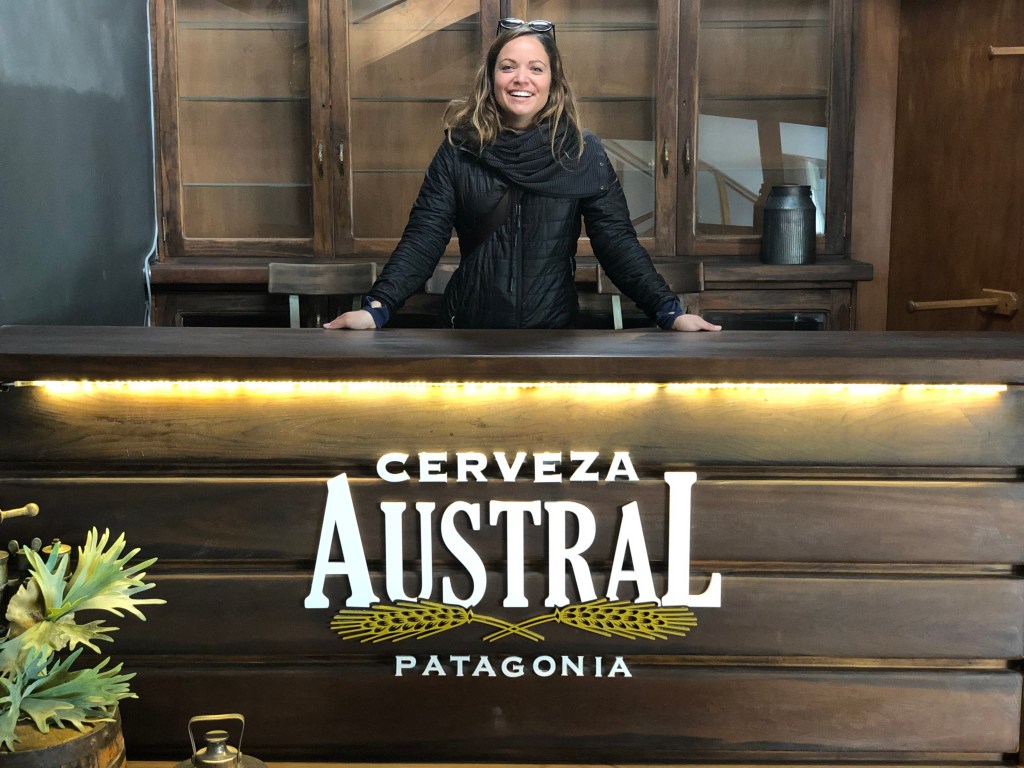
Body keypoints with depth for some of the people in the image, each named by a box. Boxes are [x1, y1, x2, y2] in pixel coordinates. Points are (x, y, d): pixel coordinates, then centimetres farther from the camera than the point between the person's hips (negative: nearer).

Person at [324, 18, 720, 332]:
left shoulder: (583, 152, -2)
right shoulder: (459, 149, -2)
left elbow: (617, 242, -5)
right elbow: (423, 238, -7)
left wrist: (668, 311, -19)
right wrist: (376, 308, -22)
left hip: (554, 326, 0)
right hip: (469, 326, 0)